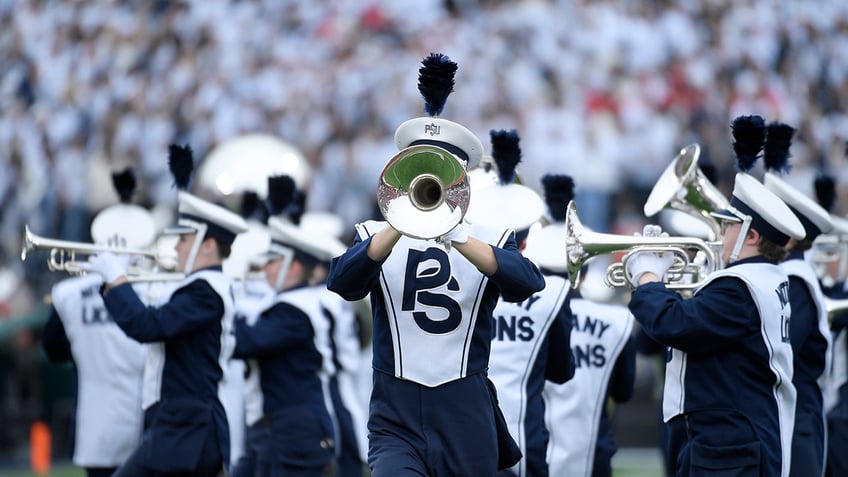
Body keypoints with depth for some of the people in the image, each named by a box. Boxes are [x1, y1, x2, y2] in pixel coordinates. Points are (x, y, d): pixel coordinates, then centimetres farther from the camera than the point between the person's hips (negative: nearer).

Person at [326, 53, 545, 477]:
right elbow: (342, 282, -12)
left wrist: (457, 239, -26)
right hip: (396, 421, -1)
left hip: (467, 420, 1)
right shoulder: (376, 236, 9)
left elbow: (527, 284, -13)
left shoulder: (492, 238, 8)